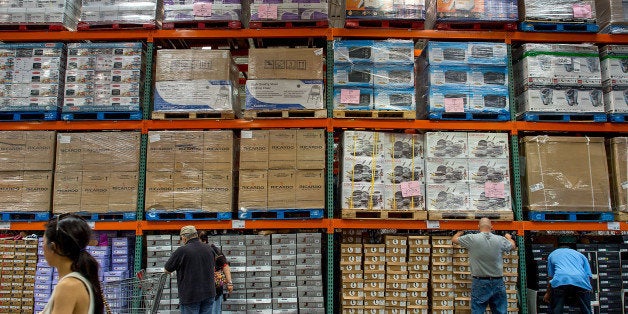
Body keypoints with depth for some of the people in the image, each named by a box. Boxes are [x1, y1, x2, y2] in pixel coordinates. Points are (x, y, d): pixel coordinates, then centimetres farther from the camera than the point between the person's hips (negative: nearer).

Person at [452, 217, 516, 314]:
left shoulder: (472, 238, -7)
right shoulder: (500, 240, 0)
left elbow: (454, 239, 9)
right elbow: (513, 246, 23)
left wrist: (459, 233, 32)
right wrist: (509, 237, 46)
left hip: (480, 282, -2)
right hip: (498, 282, 3)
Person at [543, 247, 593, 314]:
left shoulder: (552, 254, 35)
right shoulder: (580, 255, 35)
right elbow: (589, 276, 25)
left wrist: (548, 293, 42)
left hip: (560, 281, -1)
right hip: (580, 281, 1)